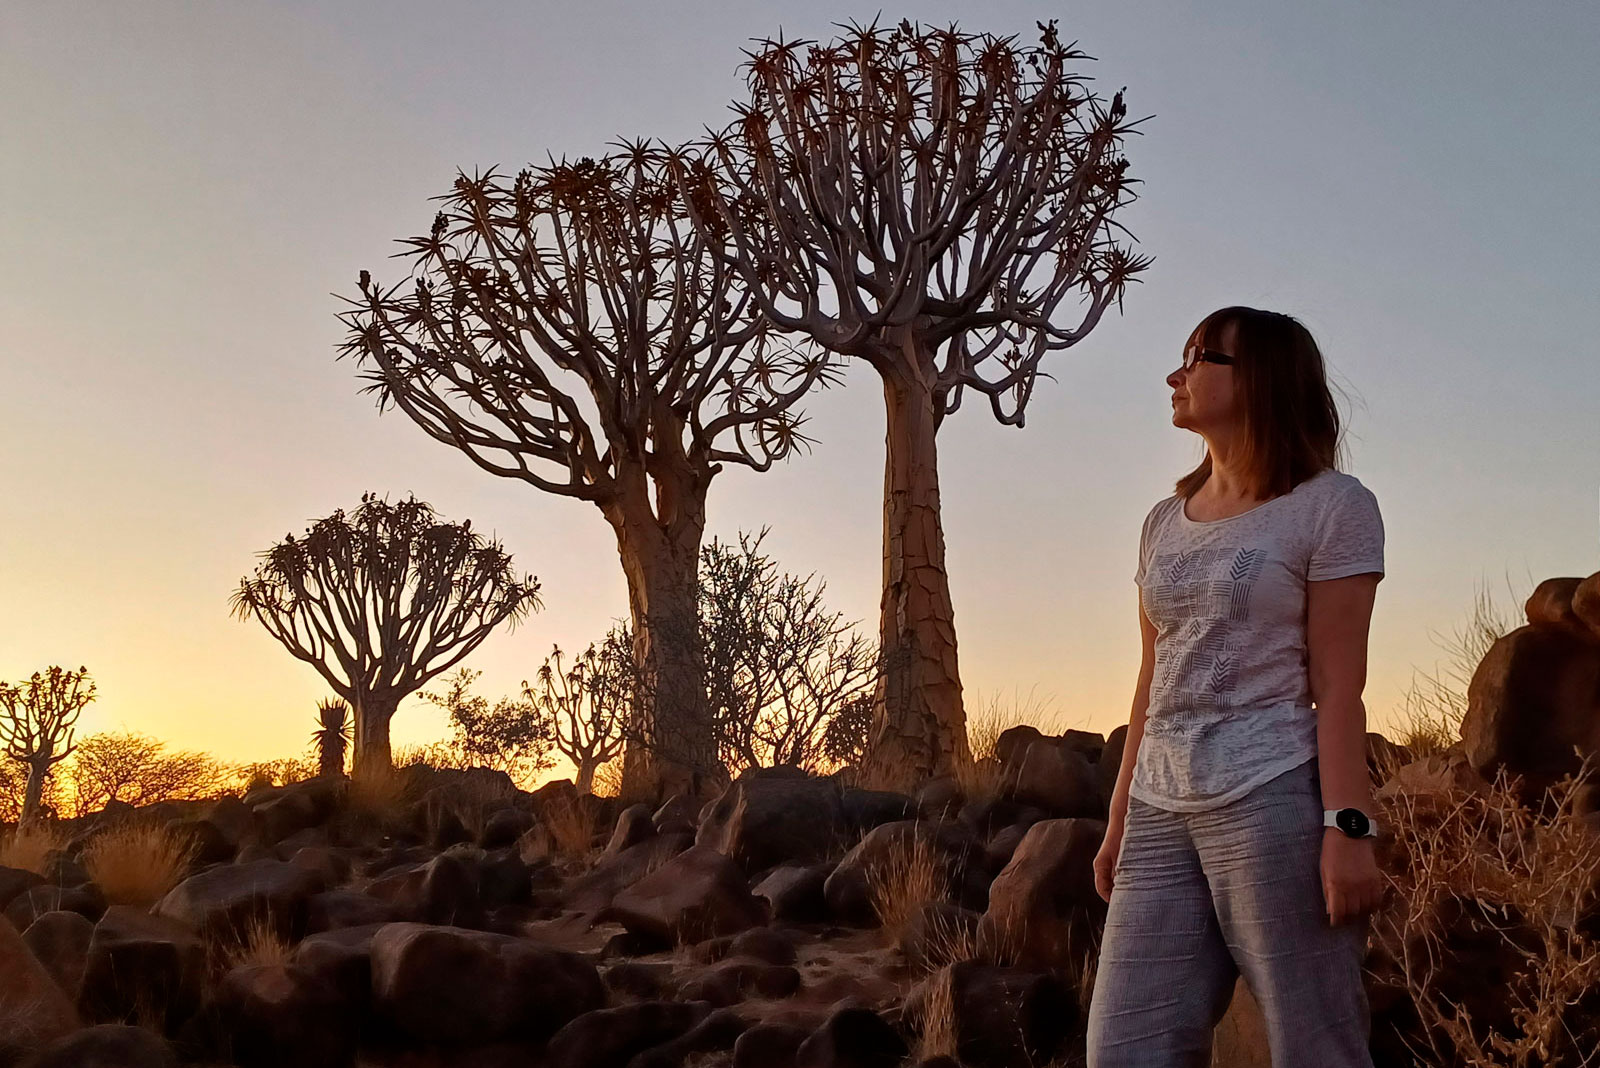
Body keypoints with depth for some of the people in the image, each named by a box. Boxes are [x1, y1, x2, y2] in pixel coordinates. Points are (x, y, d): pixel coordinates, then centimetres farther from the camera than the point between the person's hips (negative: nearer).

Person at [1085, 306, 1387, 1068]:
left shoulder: (1332, 505, 0)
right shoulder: (1164, 524, 17)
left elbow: (1337, 683, -7)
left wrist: (1348, 827, -14)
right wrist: (1119, 822, 16)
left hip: (1274, 802, -6)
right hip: (1161, 813, 6)